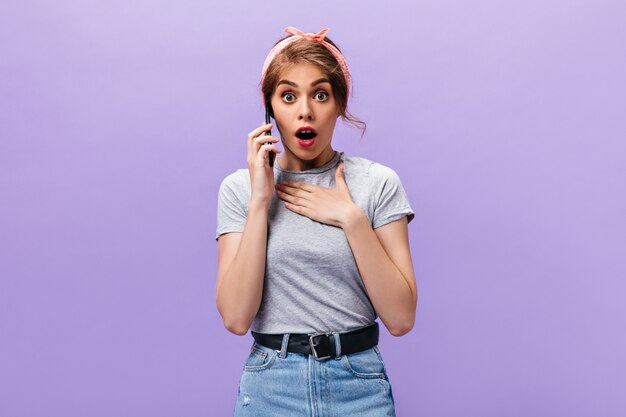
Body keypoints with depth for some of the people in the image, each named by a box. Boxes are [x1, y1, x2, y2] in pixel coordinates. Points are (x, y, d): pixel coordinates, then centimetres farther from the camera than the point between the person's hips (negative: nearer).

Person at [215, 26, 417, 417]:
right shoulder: (240, 187, -2)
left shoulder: (378, 183, -4)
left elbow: (401, 318, -9)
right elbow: (236, 318, -12)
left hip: (360, 384, 0)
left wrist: (351, 218, -15)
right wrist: (260, 201, -16)